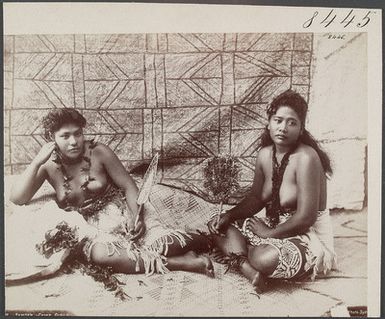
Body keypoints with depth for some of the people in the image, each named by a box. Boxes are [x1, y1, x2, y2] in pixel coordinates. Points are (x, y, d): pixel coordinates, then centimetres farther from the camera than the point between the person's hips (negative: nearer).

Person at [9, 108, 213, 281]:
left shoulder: (99, 152, -9)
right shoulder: (49, 165, -3)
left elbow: (128, 186, -7)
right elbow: (17, 199, -10)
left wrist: (136, 216, -24)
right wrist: (37, 161, -19)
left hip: (123, 211, -1)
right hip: (91, 226, 2)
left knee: (154, 245, -32)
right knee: (100, 255, -34)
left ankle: (188, 240, -2)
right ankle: (177, 263, -30)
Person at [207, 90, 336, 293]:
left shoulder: (306, 158, -22)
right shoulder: (265, 154, 0)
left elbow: (305, 218, -24)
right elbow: (256, 198, 10)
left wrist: (269, 233, -14)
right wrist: (228, 215, -6)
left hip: (307, 238, -8)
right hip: (273, 228, 8)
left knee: (265, 258, -38)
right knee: (218, 225, -2)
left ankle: (234, 258, -6)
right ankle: (251, 271, -21)